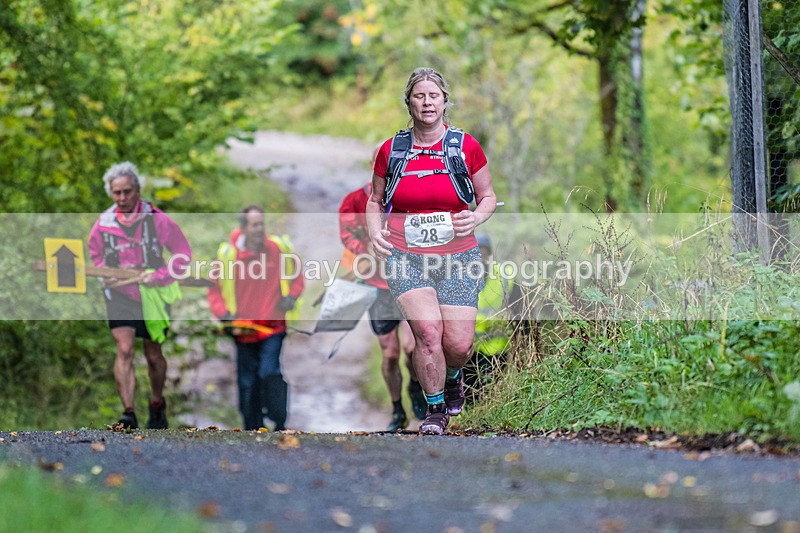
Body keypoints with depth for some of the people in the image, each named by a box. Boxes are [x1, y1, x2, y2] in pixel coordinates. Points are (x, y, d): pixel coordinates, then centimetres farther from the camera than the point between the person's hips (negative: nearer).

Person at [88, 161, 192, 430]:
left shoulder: (157, 220, -11)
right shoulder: (103, 224, -4)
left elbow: (183, 254, -3)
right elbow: (95, 254, 16)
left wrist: (159, 277, -14)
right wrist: (105, 276, -1)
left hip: (152, 294, 0)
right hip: (119, 294, 0)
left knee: (153, 355, 12)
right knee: (124, 350, -16)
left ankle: (157, 403, 36)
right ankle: (128, 413, -21)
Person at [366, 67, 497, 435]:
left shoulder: (466, 147, 0)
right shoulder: (390, 150, 3)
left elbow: (488, 197, 11)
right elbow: (374, 201, 16)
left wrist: (475, 218, -11)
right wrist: (375, 233, -3)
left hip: (457, 257, 0)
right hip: (405, 256, 0)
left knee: (458, 345, -6)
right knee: (428, 329, -21)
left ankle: (452, 377, 33)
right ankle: (435, 410, 0)